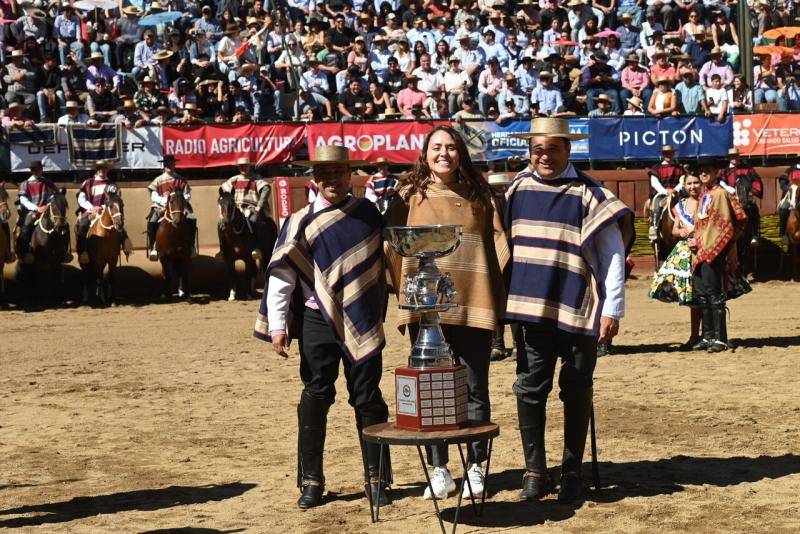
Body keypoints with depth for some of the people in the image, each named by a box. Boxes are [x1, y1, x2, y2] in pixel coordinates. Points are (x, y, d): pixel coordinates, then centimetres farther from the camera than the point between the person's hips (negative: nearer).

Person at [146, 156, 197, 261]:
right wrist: (164, 201, -18)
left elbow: (188, 195, 6)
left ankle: (191, 245, -14)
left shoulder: (181, 179, 9)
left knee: (191, 219, -27)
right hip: (162, 206, 0)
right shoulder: (158, 180, 8)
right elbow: (154, 196, 1)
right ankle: (153, 247, -16)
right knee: (152, 222, -29)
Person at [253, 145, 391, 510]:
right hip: (317, 320, -1)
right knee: (315, 397, 2)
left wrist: (378, 313, 13)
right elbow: (281, 274, -3)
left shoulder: (367, 213, 6)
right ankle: (311, 481, 11)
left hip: (362, 323, 1)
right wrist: (277, 325, -9)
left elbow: (381, 259, 15)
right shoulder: (301, 222, -1)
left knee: (368, 398, 5)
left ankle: (376, 478, 15)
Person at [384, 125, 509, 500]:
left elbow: (499, 245, 6)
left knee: (475, 389, 6)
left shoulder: (479, 197, 7)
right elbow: (392, 248, 4)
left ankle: (475, 467, 16)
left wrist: (499, 302, -1)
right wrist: (404, 298, -4)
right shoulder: (410, 198, 5)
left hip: (473, 306, 0)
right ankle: (439, 470, 13)